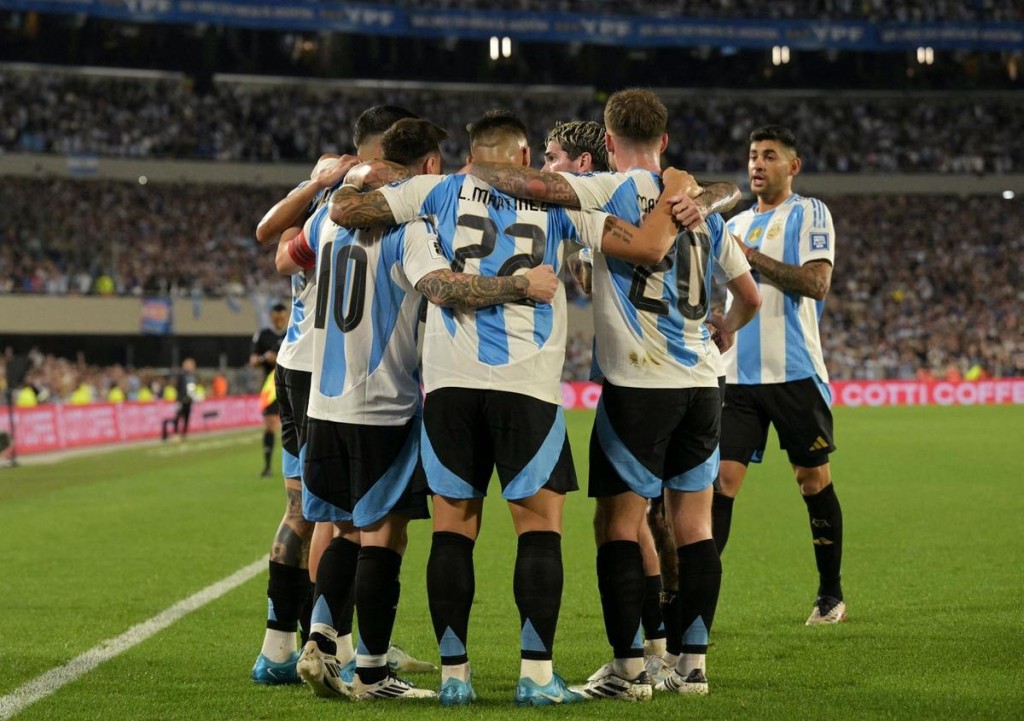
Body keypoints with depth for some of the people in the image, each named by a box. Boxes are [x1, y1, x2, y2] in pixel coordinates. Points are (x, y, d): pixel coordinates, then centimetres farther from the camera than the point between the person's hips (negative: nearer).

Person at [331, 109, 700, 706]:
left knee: (454, 526, 7)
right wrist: (675, 197, 21)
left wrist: (362, 177, 32)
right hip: (527, 382, -1)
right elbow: (648, 248, 4)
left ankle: (454, 674, 8)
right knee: (541, 524, 5)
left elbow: (344, 210, 12)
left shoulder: (443, 191, 12)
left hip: (450, 379, 1)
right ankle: (537, 675, 0)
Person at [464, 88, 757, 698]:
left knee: (619, 525, 0)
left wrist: (470, 171, -4)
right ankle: (693, 665, 11)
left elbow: (535, 186, -20)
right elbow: (750, 296, 22)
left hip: (638, 385, -6)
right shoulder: (702, 206, 13)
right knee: (694, 526, 9)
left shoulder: (615, 190, -5)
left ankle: (629, 668, -2)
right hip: (701, 383, 6)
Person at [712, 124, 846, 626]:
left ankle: (831, 594, 16)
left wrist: (750, 256, -14)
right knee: (720, 479, -5)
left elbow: (816, 283, -14)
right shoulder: (735, 225, 19)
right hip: (737, 374, 5)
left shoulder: (809, 214, 0)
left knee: (813, 478, 4)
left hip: (794, 372, -5)